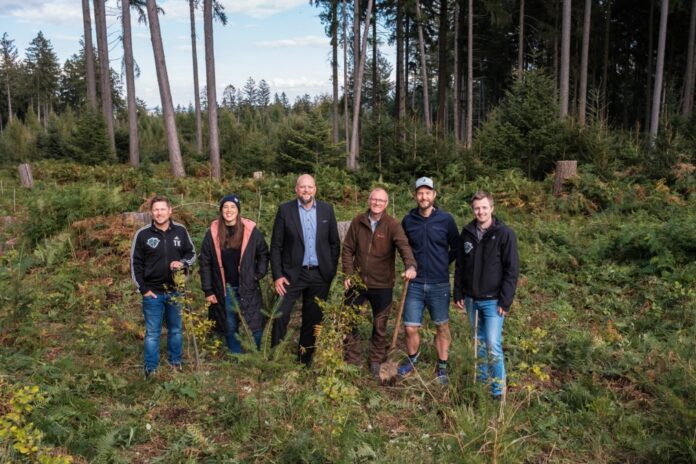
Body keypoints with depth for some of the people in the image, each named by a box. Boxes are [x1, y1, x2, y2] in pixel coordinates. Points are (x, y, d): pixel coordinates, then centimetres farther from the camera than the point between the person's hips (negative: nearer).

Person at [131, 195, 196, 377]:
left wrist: (182, 263, -13)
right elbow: (136, 264, -2)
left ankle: (176, 364, 30)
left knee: (176, 330, 15)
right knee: (152, 333, 5)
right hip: (153, 293, -2)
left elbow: (192, 253, 9)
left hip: (176, 291, 2)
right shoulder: (143, 234, -7)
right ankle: (150, 369, 16)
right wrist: (143, 289, -6)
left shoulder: (180, 231, -2)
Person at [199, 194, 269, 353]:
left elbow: (263, 253, 7)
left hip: (247, 289, -1)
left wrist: (258, 275, -4)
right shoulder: (213, 232, -1)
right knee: (230, 328, 11)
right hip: (224, 290, 1)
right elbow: (205, 262, 3)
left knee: (254, 327, 1)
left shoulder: (250, 230, -5)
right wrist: (208, 290, -1)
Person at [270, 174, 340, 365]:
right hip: (292, 273, -2)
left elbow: (335, 243, 8)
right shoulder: (285, 210, -3)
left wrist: (331, 270, 3)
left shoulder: (327, 209, 3)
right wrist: (277, 275, -8)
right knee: (280, 315, -5)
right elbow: (276, 246, -3)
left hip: (320, 275, 2)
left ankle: (305, 360, 25)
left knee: (313, 319, 10)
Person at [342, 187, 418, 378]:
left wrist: (410, 265, -44)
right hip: (357, 282, 2)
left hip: (382, 285, -2)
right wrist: (348, 274, -4)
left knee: (380, 326, 13)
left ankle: (376, 361, 32)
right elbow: (348, 249, 3)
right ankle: (352, 361, 26)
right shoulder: (358, 221, -2)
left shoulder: (392, 225, -10)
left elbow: (403, 246, -25)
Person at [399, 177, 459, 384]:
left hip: (439, 284, -1)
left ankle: (442, 367, 26)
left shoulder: (446, 219, -6)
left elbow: (456, 248, 6)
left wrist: (442, 265, 4)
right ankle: (412, 360, 31)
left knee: (442, 327, 10)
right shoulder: (408, 220, -1)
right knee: (410, 328, 4)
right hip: (415, 284, 1)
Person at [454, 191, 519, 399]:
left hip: (493, 300, -5)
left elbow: (512, 270, -10)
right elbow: (460, 266, 10)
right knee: (479, 341, 16)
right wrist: (458, 294, 7)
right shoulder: (467, 233, 5)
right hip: (471, 299, 5)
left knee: (493, 344, -8)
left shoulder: (505, 234, -9)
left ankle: (499, 389, 5)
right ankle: (482, 377, 31)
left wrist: (505, 301, -13)